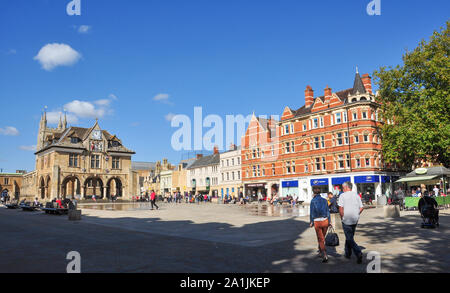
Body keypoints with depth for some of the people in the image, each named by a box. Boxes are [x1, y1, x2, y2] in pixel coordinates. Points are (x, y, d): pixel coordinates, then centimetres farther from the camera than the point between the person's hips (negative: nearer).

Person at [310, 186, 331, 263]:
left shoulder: (313, 201, -9)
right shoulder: (324, 200, 1)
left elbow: (311, 213, -7)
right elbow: (328, 211, 4)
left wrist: (311, 222, 4)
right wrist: (329, 221, 11)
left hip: (317, 222, -4)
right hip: (325, 221, 4)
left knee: (320, 239, 3)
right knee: (322, 237, 21)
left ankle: (325, 255, -10)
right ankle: (320, 252, 37)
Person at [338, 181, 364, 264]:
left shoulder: (343, 195, -9)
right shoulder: (356, 195, 7)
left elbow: (341, 208, -16)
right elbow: (361, 208, 5)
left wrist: (342, 217, -3)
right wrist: (356, 215, 15)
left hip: (346, 220, -6)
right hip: (355, 220, 6)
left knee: (350, 239, -2)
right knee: (350, 236, 19)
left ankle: (358, 253, -19)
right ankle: (348, 253, 28)